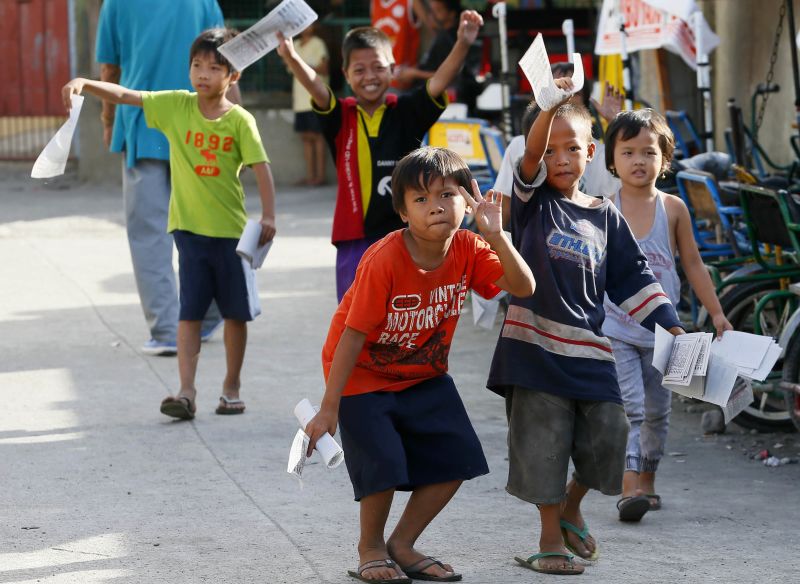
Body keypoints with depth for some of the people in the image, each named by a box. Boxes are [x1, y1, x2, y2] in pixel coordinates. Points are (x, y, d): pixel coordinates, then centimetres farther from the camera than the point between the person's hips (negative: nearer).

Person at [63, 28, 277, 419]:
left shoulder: (240, 121, -7)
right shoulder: (176, 106, -1)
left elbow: (261, 168, -8)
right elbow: (124, 95, -4)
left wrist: (268, 216, -16)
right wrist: (85, 84, -20)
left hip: (231, 229, -1)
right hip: (189, 227, 1)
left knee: (236, 313, 8)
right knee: (190, 311, -2)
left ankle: (231, 387, 21)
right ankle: (187, 391, -5)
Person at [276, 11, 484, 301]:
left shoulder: (407, 112, 0)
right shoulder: (342, 118, 1)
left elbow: (438, 82, -15)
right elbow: (316, 88, -18)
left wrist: (463, 44, -33)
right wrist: (291, 57, -39)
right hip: (356, 242, 1)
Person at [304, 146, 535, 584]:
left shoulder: (467, 250, -12)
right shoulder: (384, 260, -28)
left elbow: (523, 287, -18)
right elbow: (353, 335, -25)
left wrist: (496, 237, -33)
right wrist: (329, 408, -23)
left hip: (425, 375, 6)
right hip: (365, 375, -6)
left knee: (455, 458, 0)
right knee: (384, 462, -17)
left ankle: (402, 545, 18)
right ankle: (370, 548, 12)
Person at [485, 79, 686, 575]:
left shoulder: (605, 216, 11)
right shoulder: (533, 199, 2)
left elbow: (633, 276, 15)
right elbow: (531, 155, -18)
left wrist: (671, 326, 8)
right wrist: (551, 106, -34)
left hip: (589, 348, 3)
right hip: (535, 343, -3)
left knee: (607, 433, -2)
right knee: (544, 441, -1)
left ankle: (572, 507, 25)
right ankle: (551, 537, 15)